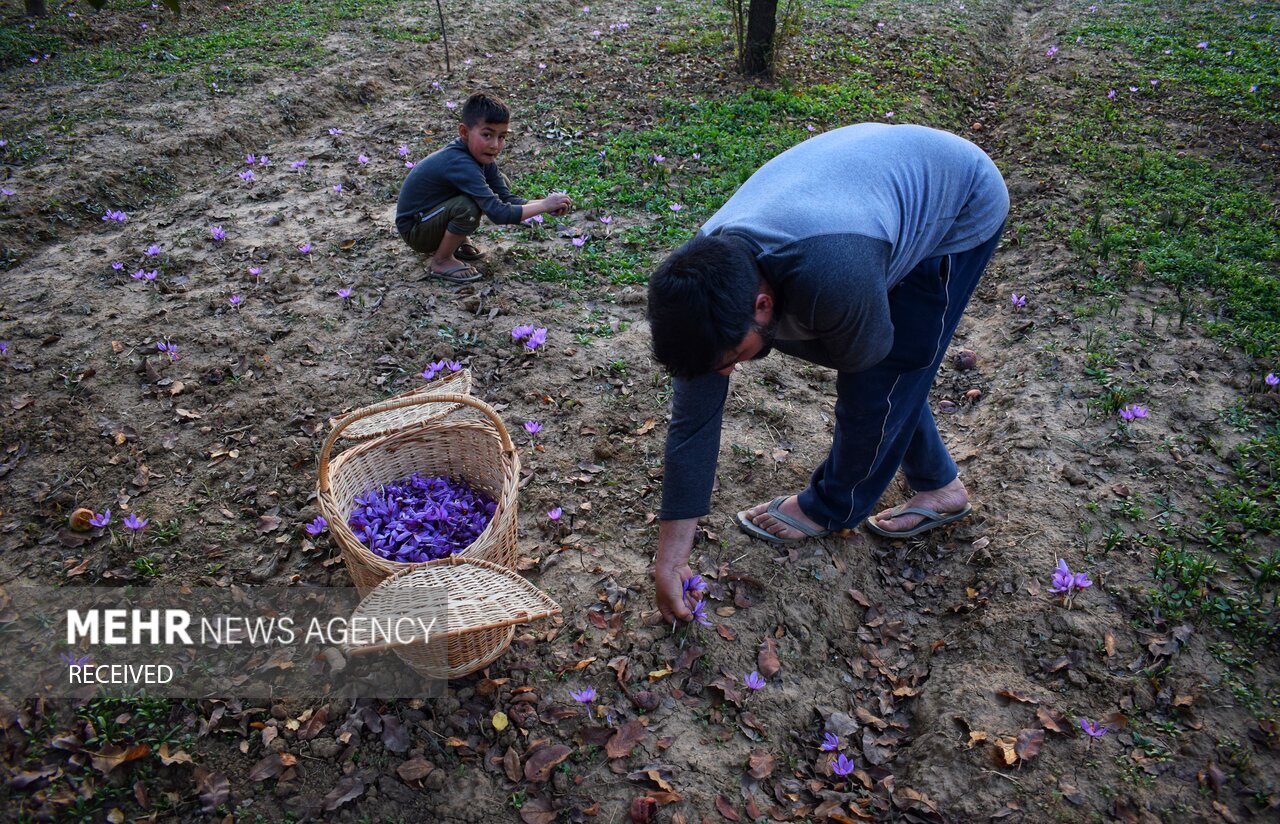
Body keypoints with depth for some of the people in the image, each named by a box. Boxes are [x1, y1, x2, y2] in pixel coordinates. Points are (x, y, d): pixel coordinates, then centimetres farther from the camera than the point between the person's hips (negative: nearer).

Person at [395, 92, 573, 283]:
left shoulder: (481, 154, -8)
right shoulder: (461, 165, -34)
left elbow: (506, 199, -8)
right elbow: (499, 213, -37)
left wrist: (549, 204, -22)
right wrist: (544, 205, -30)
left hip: (433, 212, 9)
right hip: (413, 230, -9)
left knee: (502, 182, 2)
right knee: (468, 207, -36)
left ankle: (458, 241, 13)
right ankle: (440, 261, -10)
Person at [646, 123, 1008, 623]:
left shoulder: (832, 280, -46)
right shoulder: (702, 277, -23)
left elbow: (863, 353, -21)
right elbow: (692, 420, -16)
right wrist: (669, 556, -12)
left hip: (962, 203, -5)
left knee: (879, 377, -5)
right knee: (895, 372, 10)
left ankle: (833, 507, 18)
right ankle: (939, 486, 32)